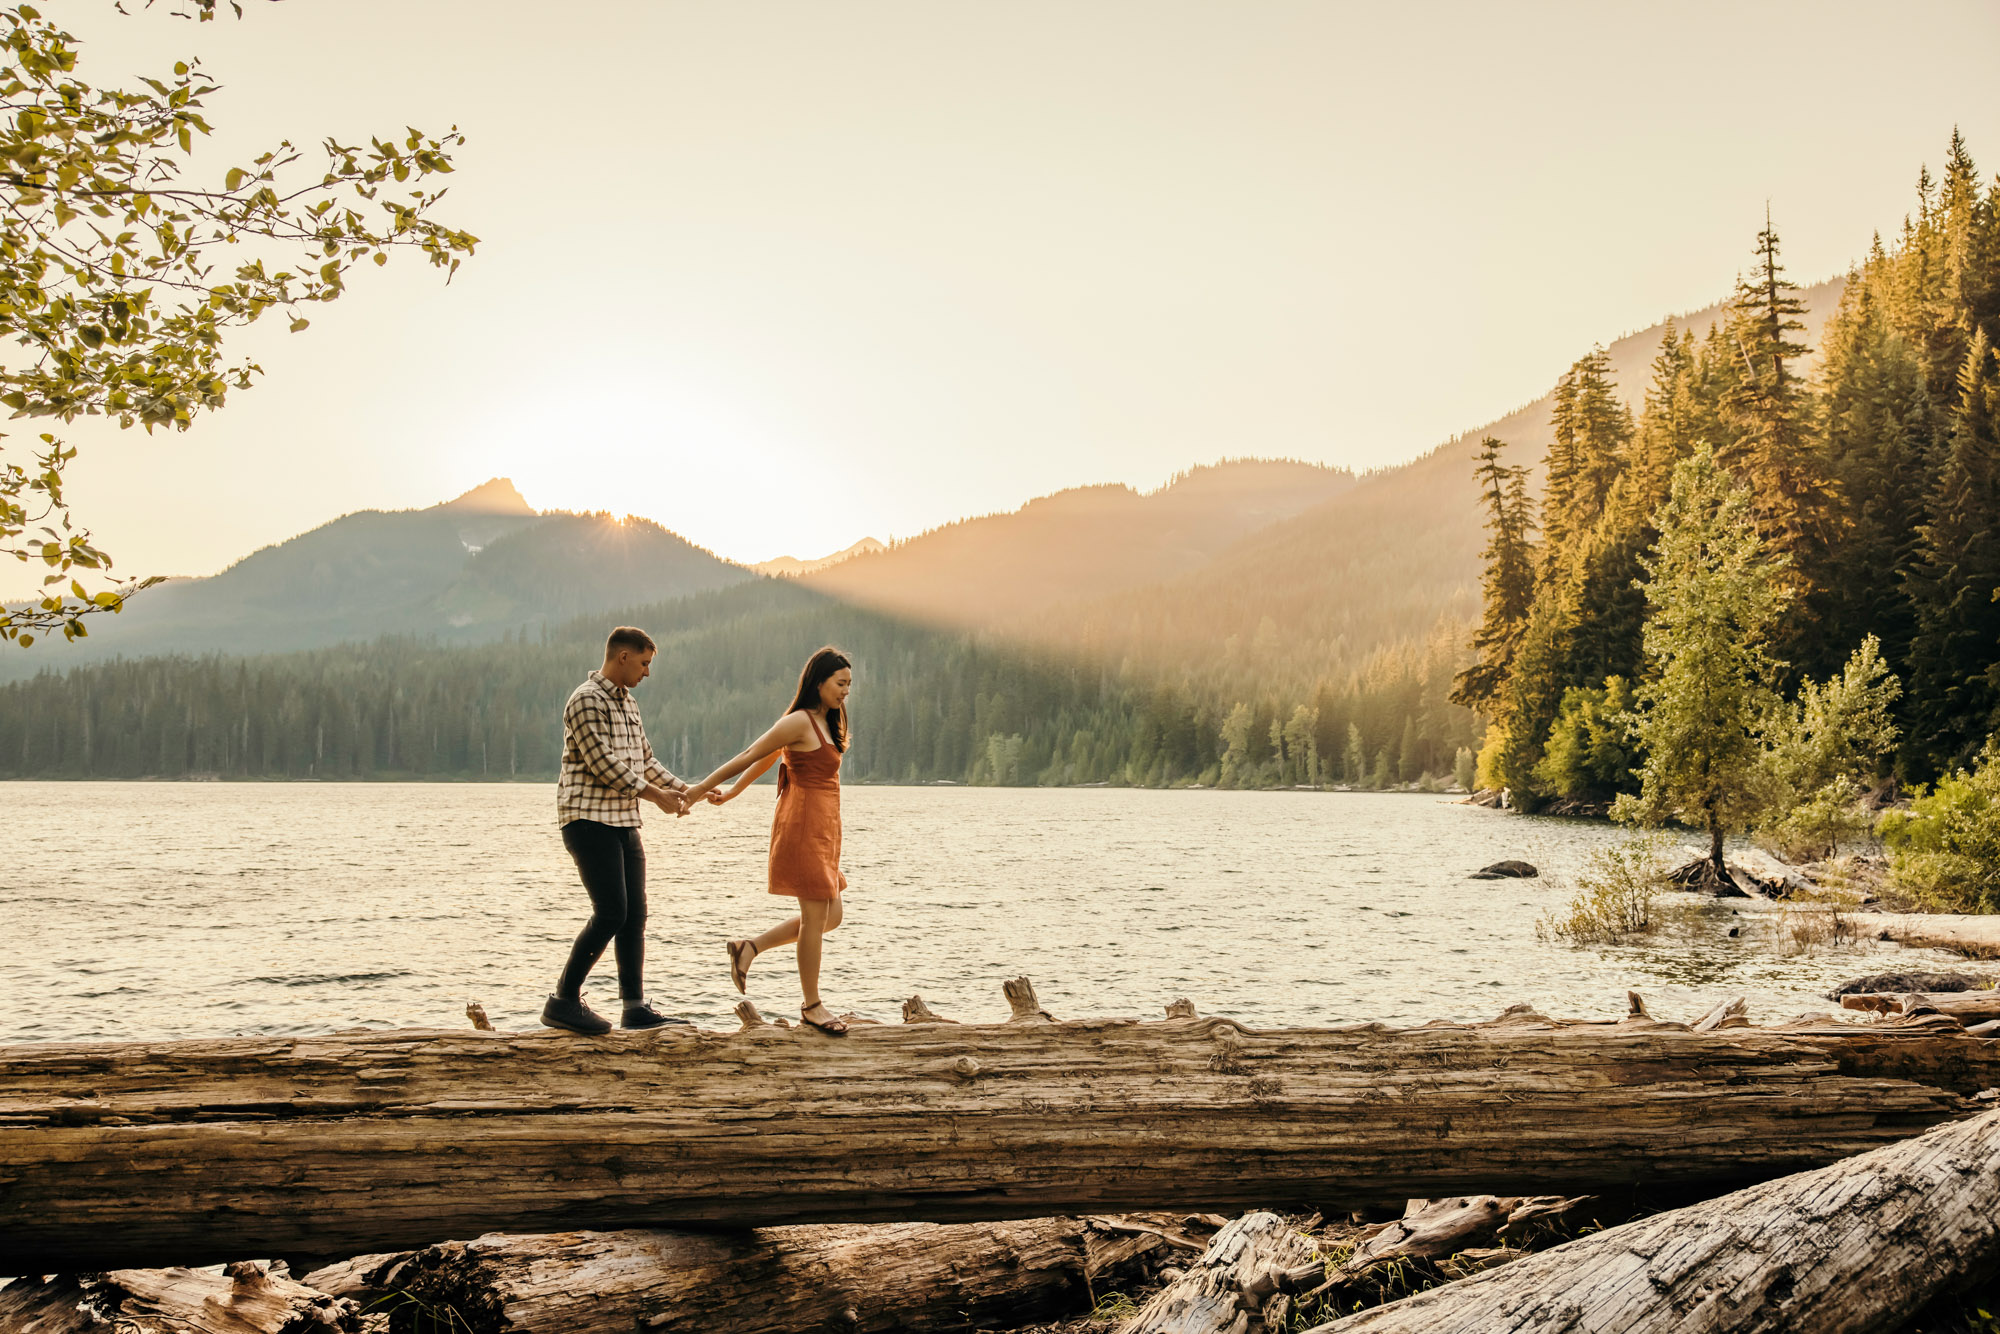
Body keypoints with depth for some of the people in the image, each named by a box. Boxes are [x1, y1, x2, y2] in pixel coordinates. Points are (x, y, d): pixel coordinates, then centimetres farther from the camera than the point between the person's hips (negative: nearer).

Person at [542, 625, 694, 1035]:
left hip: (624, 822, 9)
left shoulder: (626, 702, 18)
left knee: (635, 914, 6)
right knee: (611, 912, -13)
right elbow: (602, 763, -18)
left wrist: (683, 789, 12)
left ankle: (635, 1006, 10)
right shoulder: (587, 700, -11)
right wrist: (656, 795, -13)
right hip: (589, 820, -9)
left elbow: (644, 760, 24)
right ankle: (563, 1001, -4)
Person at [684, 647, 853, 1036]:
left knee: (830, 916, 11)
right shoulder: (799, 722, -12)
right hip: (803, 824, -10)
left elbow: (765, 762, 24)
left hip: (822, 829, 10)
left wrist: (732, 793, 29)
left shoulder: (824, 723, 16)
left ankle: (749, 947, 19)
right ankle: (811, 1005, 7)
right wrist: (700, 789, -5)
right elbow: (750, 756, -9)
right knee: (815, 917, -3)